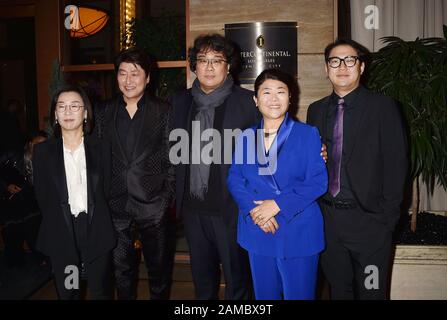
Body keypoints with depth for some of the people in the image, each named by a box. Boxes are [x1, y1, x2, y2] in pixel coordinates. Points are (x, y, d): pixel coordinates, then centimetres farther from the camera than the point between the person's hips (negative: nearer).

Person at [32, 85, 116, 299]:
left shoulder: (99, 147, 1)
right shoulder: (43, 151, 2)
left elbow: (108, 189, 4)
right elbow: (42, 196, 6)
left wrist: (102, 224, -1)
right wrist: (55, 226, 2)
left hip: (97, 233, 0)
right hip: (61, 235, 1)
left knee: (101, 292, 11)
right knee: (67, 294, 14)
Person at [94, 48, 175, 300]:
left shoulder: (163, 112, -2)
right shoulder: (105, 113, 7)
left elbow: (171, 159, -2)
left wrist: (167, 198, -7)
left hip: (154, 206, -2)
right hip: (116, 206, 3)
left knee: (159, 267, 12)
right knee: (122, 269, 17)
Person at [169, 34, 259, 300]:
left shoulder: (248, 102, -7)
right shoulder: (180, 102, 7)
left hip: (231, 208, -4)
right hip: (192, 208, 4)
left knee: (237, 278, 10)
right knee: (202, 277, 21)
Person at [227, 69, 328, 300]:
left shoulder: (308, 134, -2)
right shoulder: (246, 137, 7)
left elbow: (318, 182, -9)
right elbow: (234, 179, 4)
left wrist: (277, 204, -17)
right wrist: (252, 209, -14)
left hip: (298, 234, -2)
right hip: (257, 232, 3)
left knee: (299, 294, 8)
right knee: (264, 295, 17)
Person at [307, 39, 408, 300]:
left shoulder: (383, 107, -4)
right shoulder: (316, 110, 8)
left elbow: (396, 164, -7)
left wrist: (387, 216, -10)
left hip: (369, 219, -3)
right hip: (328, 217, 4)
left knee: (371, 291, 9)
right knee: (338, 289, 18)